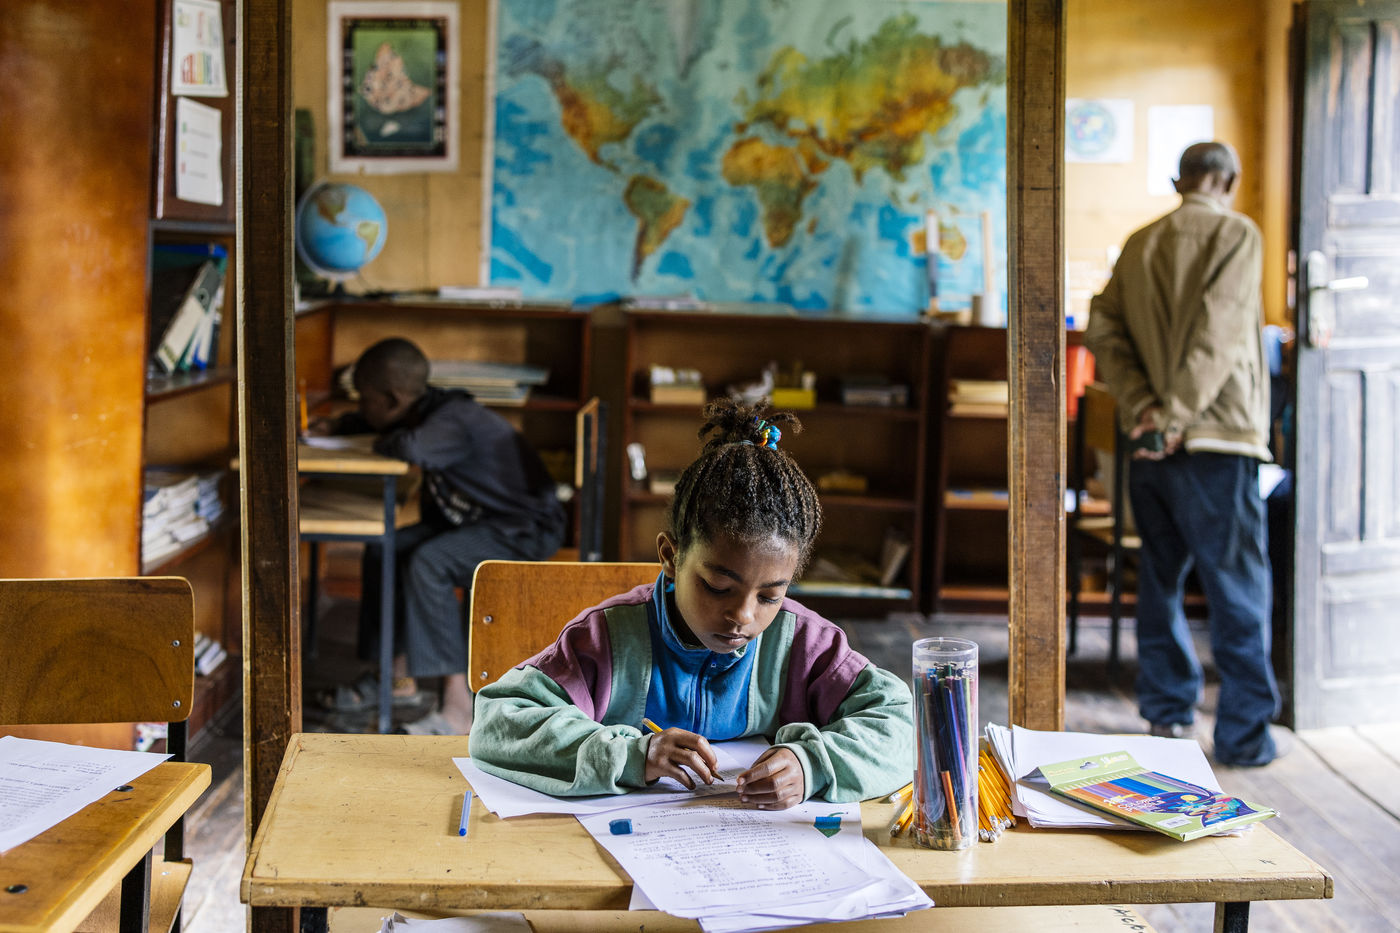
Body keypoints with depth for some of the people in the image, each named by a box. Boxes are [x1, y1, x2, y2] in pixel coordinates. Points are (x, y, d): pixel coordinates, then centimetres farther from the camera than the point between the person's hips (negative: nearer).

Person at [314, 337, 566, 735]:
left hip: (525, 530, -10)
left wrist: (384, 442, -24)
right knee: (382, 549, 2)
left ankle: (458, 708, -30)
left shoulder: (455, 422, -25)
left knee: (427, 562, -30)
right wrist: (338, 427, 7)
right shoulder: (427, 409, 3)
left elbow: (415, 449, -48)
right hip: (477, 520, 10)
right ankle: (400, 672, 13)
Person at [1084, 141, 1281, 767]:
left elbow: (1103, 331, 5)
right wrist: (1176, 417, -15)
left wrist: (1142, 408, -2)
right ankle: (1245, 733, 2)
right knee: (1239, 591, -1)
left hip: (1152, 446, 6)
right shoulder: (1236, 234, -5)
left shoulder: (1140, 244, 13)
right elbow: (1217, 337, -16)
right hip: (1215, 440, -6)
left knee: (1160, 577, 16)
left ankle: (1166, 710, 23)